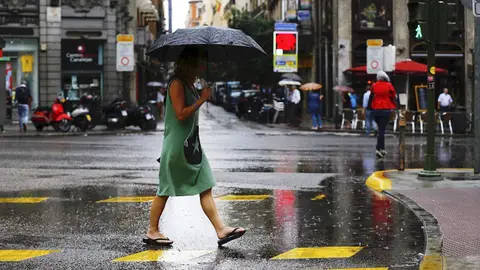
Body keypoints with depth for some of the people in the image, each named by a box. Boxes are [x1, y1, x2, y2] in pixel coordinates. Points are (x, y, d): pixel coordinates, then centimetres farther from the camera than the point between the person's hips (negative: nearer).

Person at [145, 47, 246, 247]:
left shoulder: (189, 84, 15)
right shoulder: (177, 84, -13)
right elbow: (181, 114, -20)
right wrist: (202, 99, -17)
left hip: (191, 144, 9)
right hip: (177, 145, -9)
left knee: (205, 187, 1)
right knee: (166, 190, 1)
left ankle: (220, 230, -3)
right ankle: (152, 232, 13)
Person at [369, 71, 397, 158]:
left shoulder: (374, 86, 2)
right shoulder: (389, 86, -5)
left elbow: (371, 98, 9)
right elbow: (393, 97, 1)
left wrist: (370, 108, 16)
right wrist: (394, 107, 12)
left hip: (375, 110, 4)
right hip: (386, 110, -4)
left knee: (381, 129, 17)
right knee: (382, 130, -6)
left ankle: (382, 149, 18)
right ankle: (378, 149, -18)